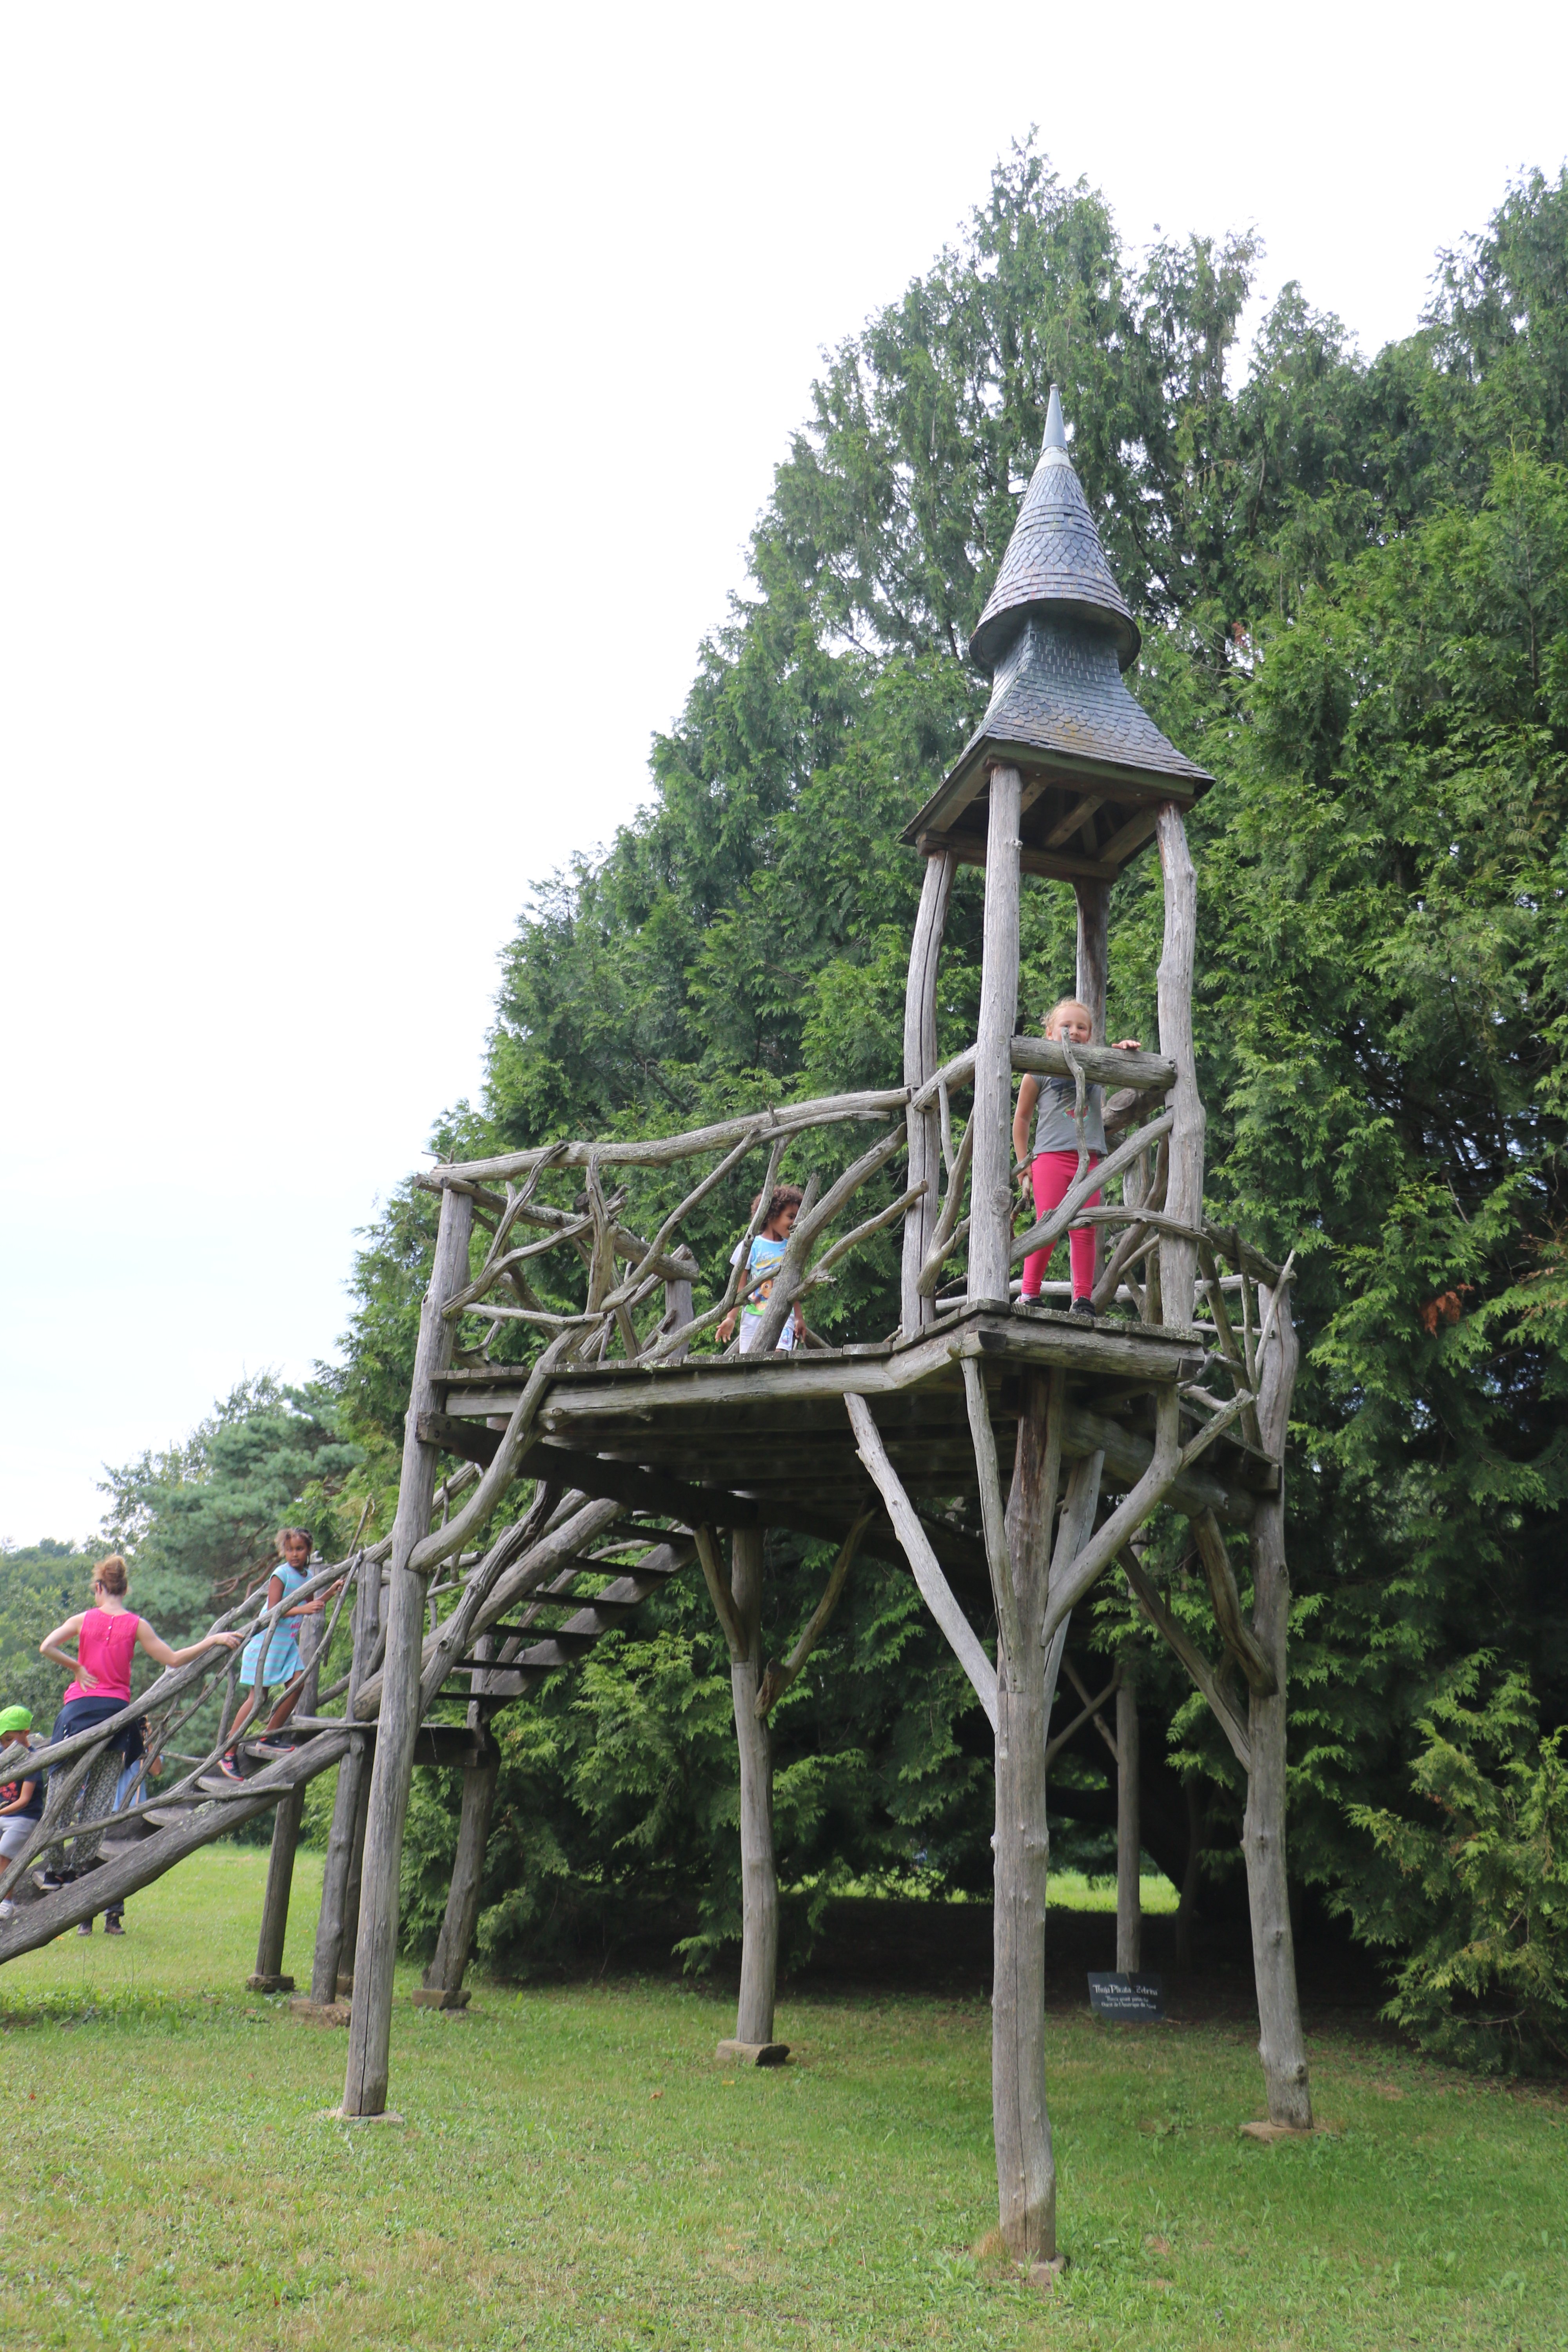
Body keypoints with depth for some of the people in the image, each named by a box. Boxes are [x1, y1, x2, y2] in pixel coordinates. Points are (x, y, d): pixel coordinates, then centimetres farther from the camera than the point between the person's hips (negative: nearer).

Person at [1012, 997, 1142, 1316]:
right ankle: (1029, 1295, -1)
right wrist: (1023, 1161, 10)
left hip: (1089, 1159, 3)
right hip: (1051, 1156, -3)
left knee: (1084, 1230, 0)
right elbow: (1022, 1117, 12)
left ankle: (1083, 1300, 5)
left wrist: (1125, 1049, -6)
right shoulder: (1040, 1071, 5)